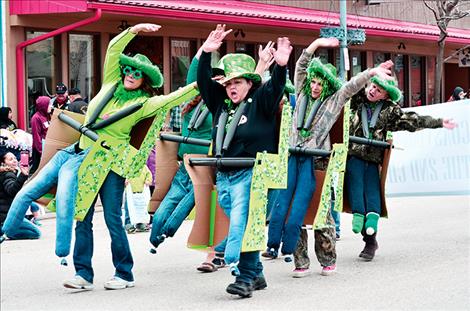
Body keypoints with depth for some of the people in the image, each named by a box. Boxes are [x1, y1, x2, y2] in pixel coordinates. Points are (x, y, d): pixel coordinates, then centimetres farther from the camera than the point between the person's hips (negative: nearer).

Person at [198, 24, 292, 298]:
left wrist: (281, 66, -34)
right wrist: (206, 53, -2)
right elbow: (204, 81, 11)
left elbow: (276, 87, -15)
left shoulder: (260, 101, 1)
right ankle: (256, 274, 19)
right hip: (223, 175, 7)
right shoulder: (221, 101, 16)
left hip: (249, 174, -6)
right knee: (241, 225, 10)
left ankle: (245, 277, -15)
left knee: (241, 224, -16)